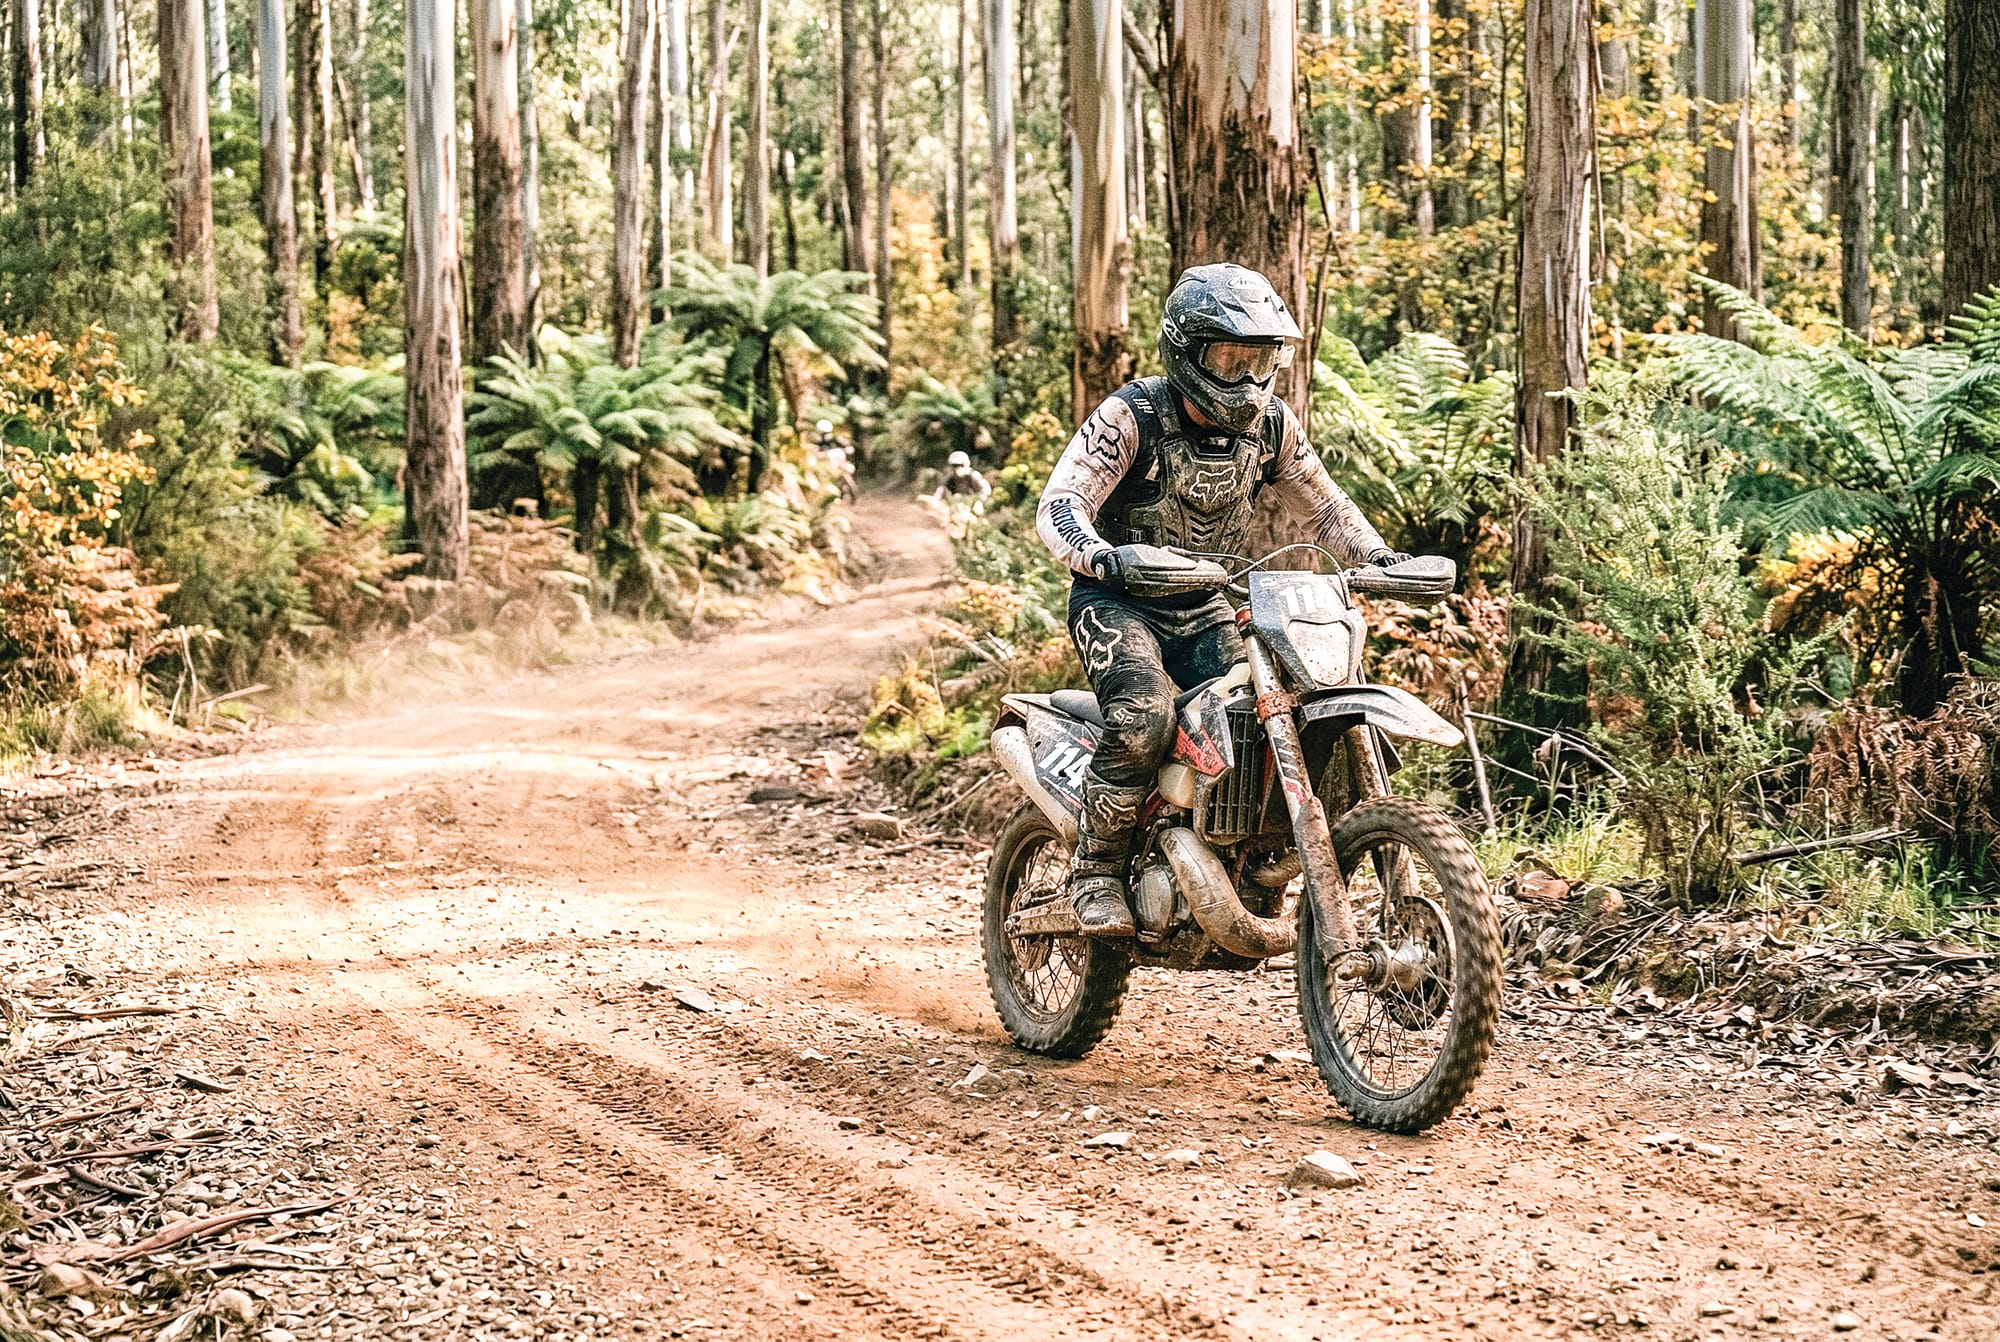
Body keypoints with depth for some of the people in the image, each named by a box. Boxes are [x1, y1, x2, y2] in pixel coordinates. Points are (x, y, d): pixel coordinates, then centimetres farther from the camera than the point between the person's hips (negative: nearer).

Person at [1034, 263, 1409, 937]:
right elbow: (1059, 505, -24)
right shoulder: (1132, 416, -17)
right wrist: (1102, 555, -45)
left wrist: (1377, 554, -5)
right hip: (1118, 600, -5)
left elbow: (1321, 503, 13)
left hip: (1205, 608, 5)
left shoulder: (1271, 423, 0)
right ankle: (1096, 872, -15)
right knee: (1144, 715, -32)